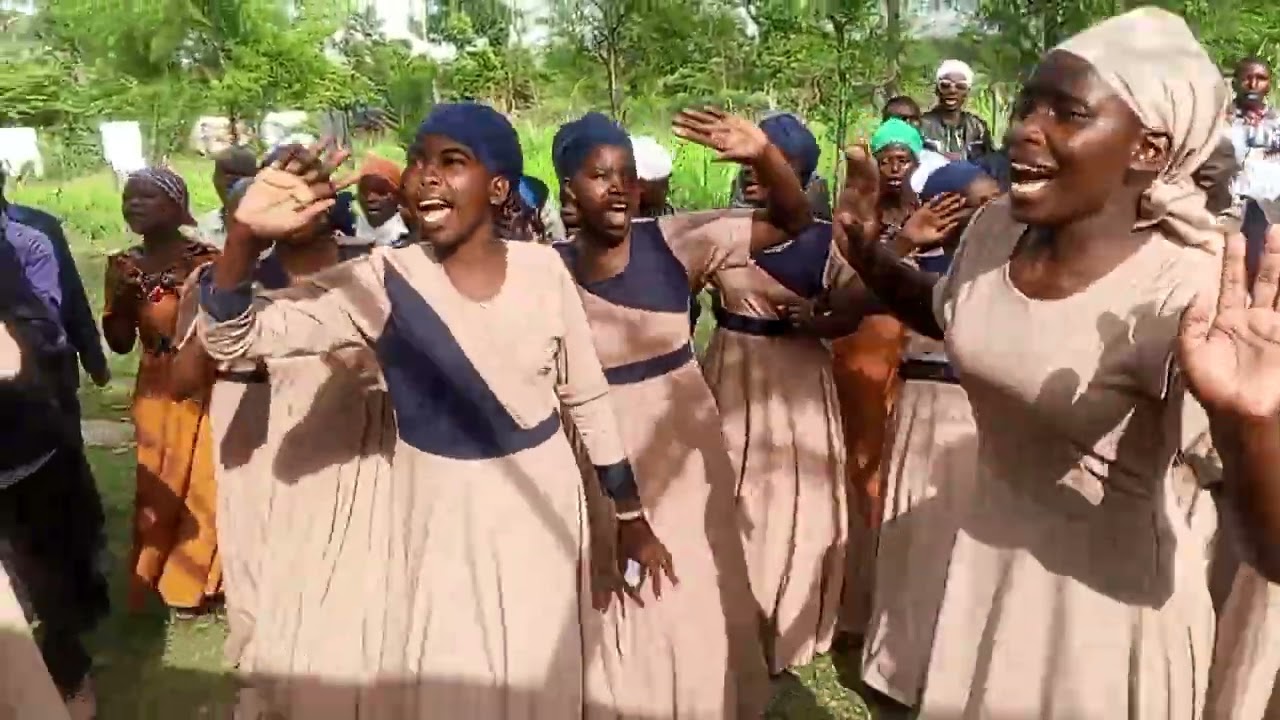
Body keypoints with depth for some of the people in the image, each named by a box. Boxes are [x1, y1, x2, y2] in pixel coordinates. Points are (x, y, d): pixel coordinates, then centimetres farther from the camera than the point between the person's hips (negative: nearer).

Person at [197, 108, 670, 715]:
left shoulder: (543, 268, -9)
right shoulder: (380, 281, -13)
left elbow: (588, 397, 1)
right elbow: (231, 338, -19)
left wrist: (632, 517, 7)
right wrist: (246, 238, -39)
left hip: (543, 505, 1)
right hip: (436, 511, -1)